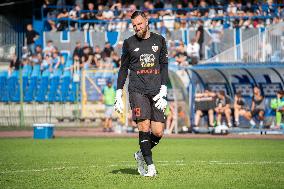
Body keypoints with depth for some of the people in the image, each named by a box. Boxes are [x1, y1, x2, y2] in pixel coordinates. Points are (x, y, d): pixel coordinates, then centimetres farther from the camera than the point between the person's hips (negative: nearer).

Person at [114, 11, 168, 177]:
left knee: (158, 132, -5)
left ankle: (141, 155, 21)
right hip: (137, 90, -2)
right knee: (144, 126, -16)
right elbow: (123, 69, 12)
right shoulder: (129, 43, 8)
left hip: (156, 91, 2)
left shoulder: (159, 40, 12)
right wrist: (119, 95, 6)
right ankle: (150, 165, -10)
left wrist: (163, 89, -1)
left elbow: (164, 65, 11)